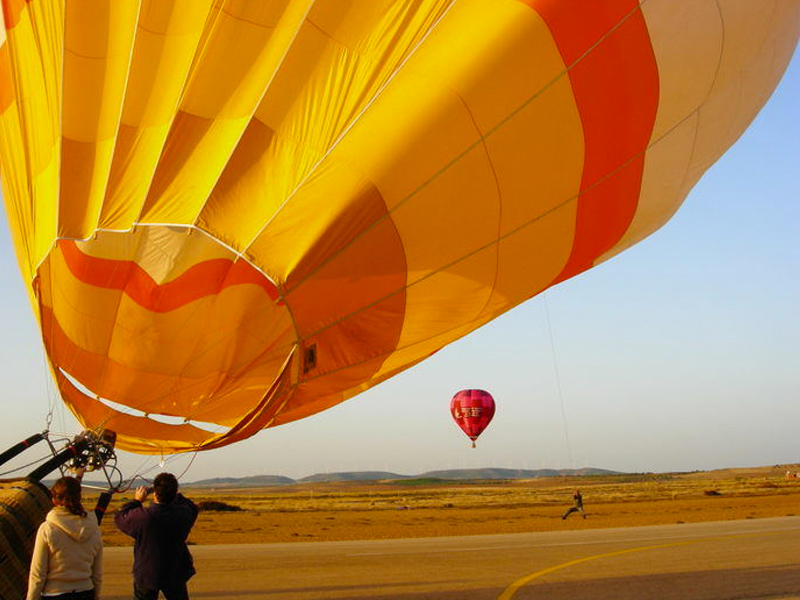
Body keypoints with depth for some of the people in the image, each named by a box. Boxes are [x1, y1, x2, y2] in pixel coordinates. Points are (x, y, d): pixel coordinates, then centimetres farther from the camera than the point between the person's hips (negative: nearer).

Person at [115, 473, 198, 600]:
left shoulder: (143, 516, -26)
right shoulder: (183, 514, -16)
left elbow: (120, 518, -6)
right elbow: (192, 508, 10)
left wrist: (137, 501, 2)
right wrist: (172, 495, 10)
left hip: (146, 576, -2)